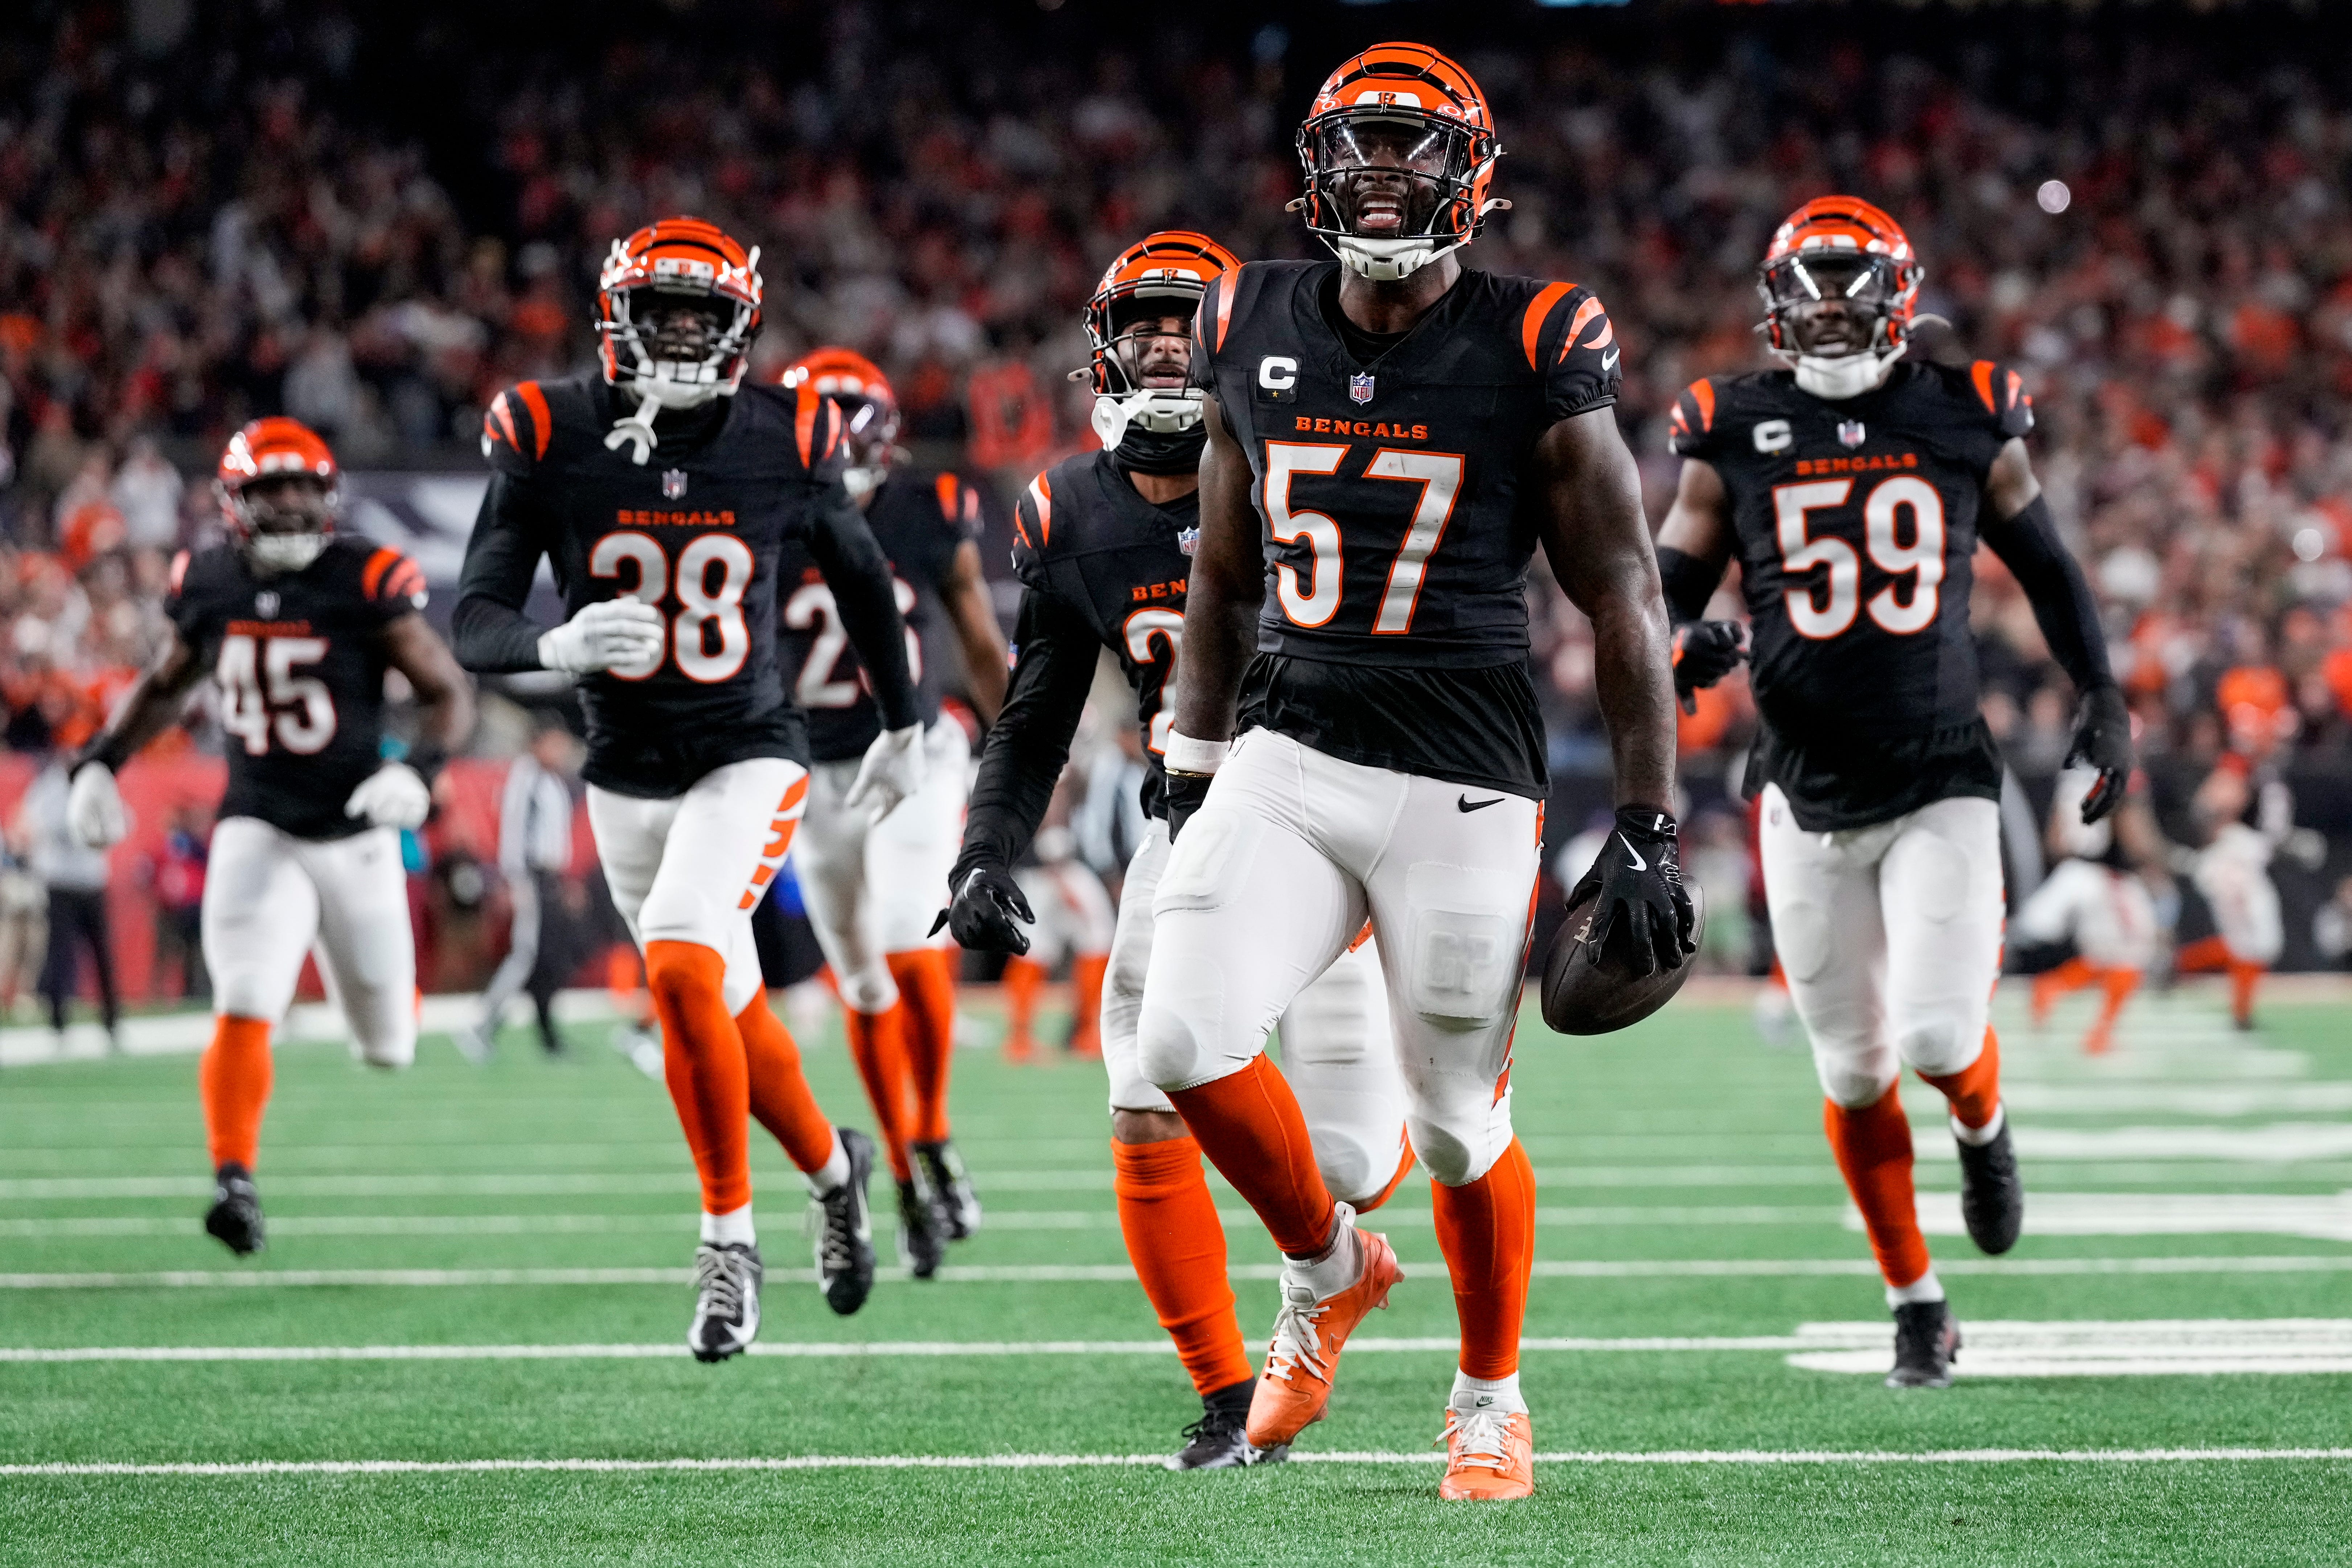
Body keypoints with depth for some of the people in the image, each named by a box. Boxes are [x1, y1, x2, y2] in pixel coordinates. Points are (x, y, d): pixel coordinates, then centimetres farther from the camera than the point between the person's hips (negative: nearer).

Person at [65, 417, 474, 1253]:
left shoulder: (368, 583, -12)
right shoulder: (209, 586, -2)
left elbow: (449, 695, -8)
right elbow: (165, 685, 17)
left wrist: (417, 772, -26)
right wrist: (100, 762, 5)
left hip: (354, 834, -1)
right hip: (257, 831, 1)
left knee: (388, 1049, 11)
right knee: (244, 1011, -21)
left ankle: (391, 997, 47)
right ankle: (236, 1181, -18)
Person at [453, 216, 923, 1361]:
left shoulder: (782, 443, -10)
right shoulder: (550, 439, -12)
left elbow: (861, 580, 9)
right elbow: (475, 628, -15)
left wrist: (904, 729, 20)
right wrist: (559, 645, -37)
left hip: (749, 758, -3)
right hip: (627, 774, 3)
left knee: (680, 968, -24)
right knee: (730, 1009, 14)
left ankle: (729, 1240, -11)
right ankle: (833, 1167, 43)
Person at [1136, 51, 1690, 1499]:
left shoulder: (1537, 355, -6)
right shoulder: (1257, 332, 6)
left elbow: (1624, 602, -2)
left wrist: (1648, 835, -5)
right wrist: (1196, 786, 17)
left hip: (1463, 783, -3)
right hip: (1286, 761, 3)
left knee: (1459, 1122, 2)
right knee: (1188, 1038, -14)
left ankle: (1492, 1400, 27)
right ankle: (1329, 1270, 15)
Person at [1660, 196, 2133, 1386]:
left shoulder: (1966, 419, 1)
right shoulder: (1733, 435, 0)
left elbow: (2045, 564, 14)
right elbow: (1666, 586, 3)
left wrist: (2101, 694, 12)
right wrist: (1682, 644, -19)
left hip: (1942, 786, -1)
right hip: (1808, 795, 1)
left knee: (1938, 1035, -14)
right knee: (1853, 1070, 5)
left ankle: (1984, 1132, 23)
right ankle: (1916, 1307, 20)